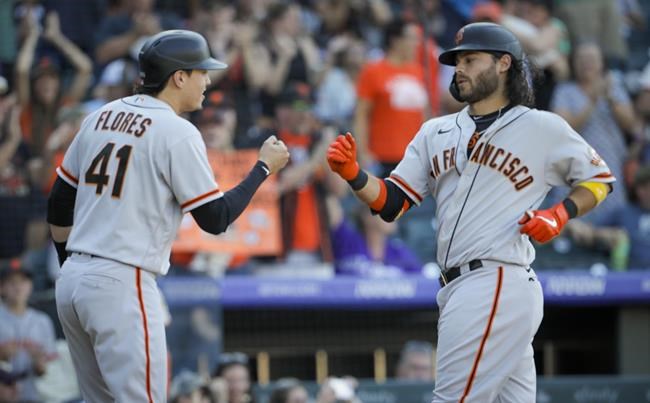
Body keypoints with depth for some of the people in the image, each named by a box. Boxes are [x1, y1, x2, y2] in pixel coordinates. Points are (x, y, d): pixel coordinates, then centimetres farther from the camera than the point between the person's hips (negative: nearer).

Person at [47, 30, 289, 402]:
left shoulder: (101, 117, 12)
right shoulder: (178, 132, -9)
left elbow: (59, 205, 17)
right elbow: (216, 219, -7)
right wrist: (265, 167, 3)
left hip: (73, 281, 8)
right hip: (122, 285, -8)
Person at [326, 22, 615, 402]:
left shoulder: (543, 127, 3)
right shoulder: (436, 132, 17)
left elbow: (600, 180, 11)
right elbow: (391, 203, 11)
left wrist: (560, 215, -5)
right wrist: (353, 175, -7)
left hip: (499, 282, -6)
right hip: (458, 287, 6)